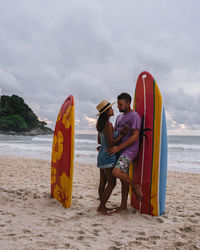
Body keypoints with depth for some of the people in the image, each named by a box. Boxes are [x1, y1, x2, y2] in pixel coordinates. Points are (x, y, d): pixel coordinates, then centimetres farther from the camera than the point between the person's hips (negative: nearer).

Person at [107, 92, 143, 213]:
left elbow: (135, 136, -17)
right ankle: (123, 205, 19)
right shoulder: (119, 117, 18)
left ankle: (135, 186, -2)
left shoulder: (134, 116, -9)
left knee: (116, 172, -26)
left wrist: (118, 148, -20)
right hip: (120, 151, 8)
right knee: (123, 178, 11)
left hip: (129, 151, -8)